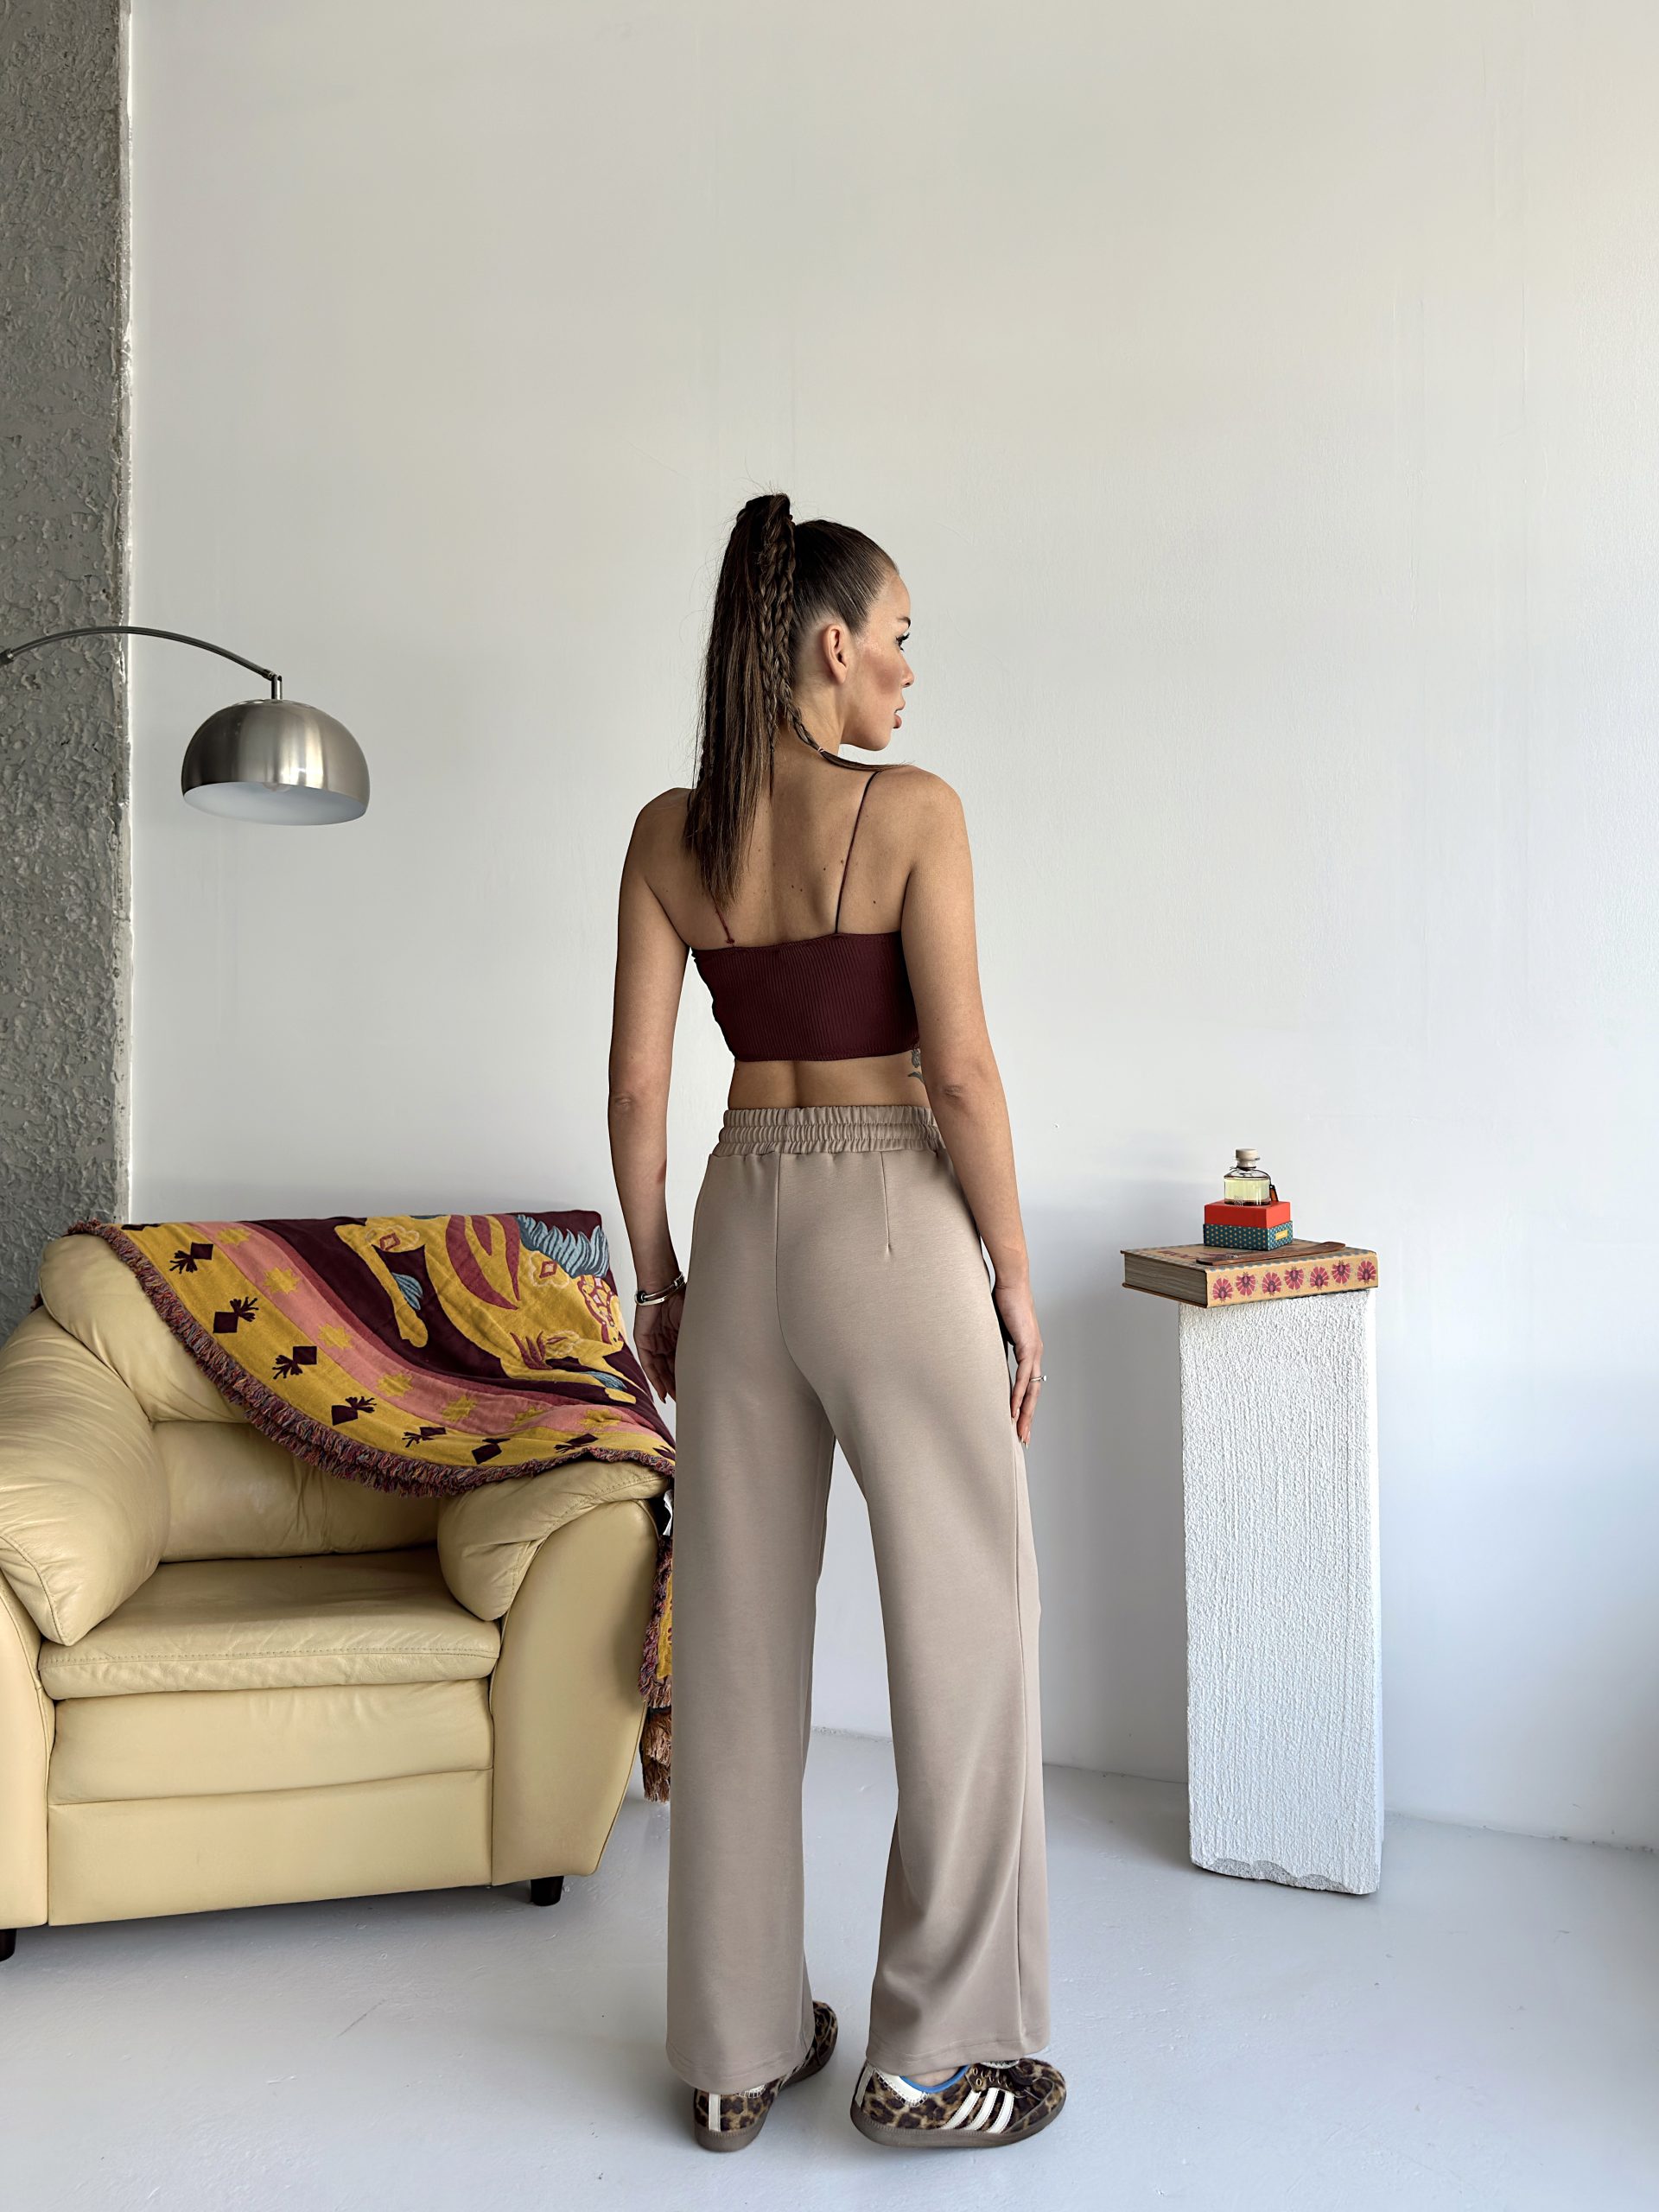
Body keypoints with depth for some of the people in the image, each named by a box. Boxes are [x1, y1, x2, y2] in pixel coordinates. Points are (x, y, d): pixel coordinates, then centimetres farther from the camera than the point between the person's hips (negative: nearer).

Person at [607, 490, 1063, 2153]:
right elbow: (960, 1069, -12)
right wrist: (1014, 1272, -2)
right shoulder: (913, 810, -9)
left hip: (742, 1220, 5)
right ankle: (934, 2055, 22)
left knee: (739, 1638, 13)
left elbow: (636, 1085, 3)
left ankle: (738, 2049, 28)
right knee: (962, 1629, 9)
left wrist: (656, 1280, 12)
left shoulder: (669, 833, 4)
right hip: (894, 1221, -5)